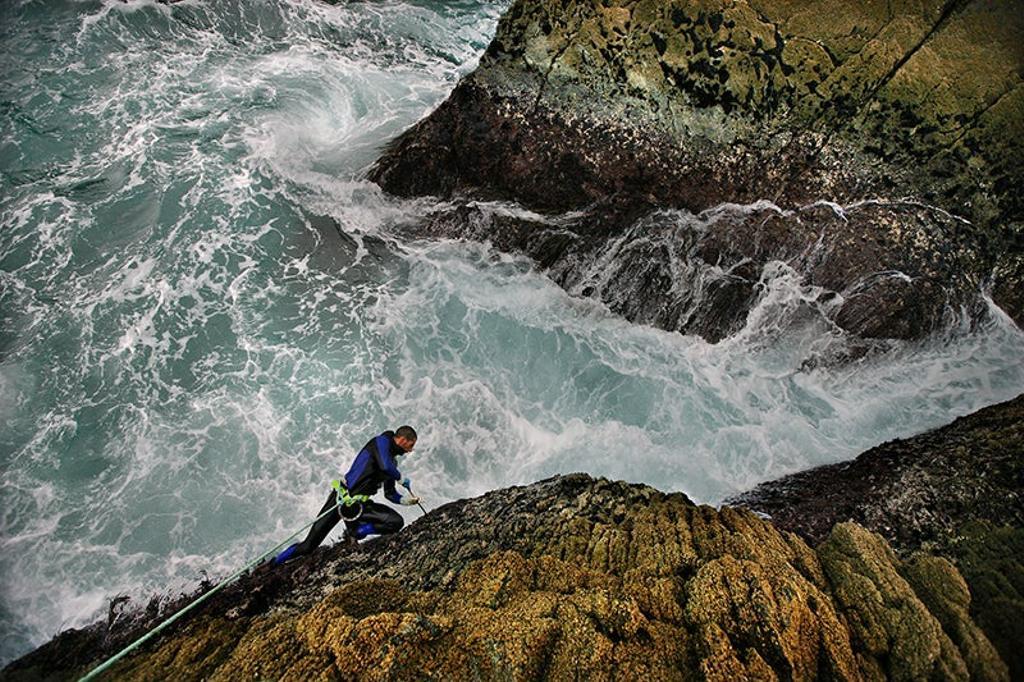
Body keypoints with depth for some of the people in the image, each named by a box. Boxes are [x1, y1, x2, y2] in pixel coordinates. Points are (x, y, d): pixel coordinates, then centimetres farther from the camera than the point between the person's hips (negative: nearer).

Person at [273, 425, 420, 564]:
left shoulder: (392, 461, 15)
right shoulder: (382, 441, -8)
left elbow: (390, 494, 22)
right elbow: (385, 467, -28)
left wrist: (407, 500, 4)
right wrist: (402, 479, -11)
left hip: (360, 505, 7)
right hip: (342, 497, -7)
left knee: (397, 522, -13)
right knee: (309, 545, -4)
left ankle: (355, 533, 0)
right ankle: (274, 564, 20)